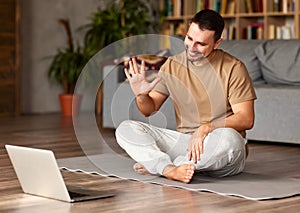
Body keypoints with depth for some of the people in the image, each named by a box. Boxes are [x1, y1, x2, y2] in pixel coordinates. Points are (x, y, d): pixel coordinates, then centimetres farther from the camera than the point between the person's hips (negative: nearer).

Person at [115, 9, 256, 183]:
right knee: (125, 129, -11)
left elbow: (246, 119, -12)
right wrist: (141, 95, -12)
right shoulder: (172, 65, 5)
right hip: (182, 141, 4)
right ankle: (171, 170, -36)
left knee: (229, 137, -39)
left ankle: (157, 166, -22)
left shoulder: (233, 68, -8)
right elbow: (150, 110, 11)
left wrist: (206, 128, -25)